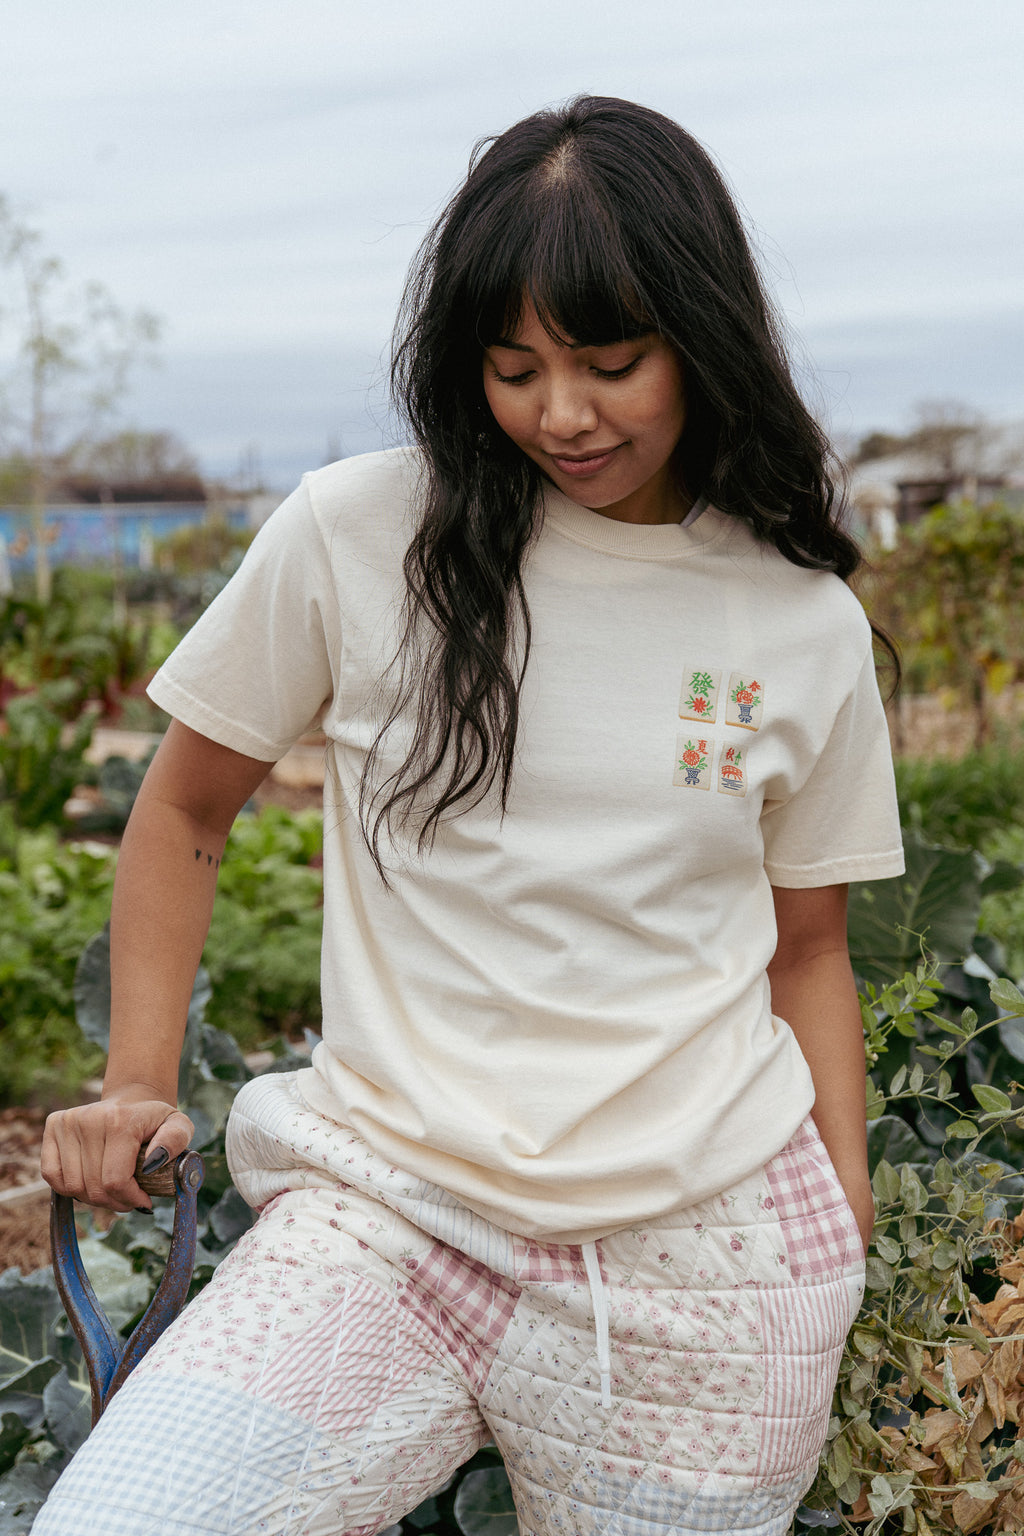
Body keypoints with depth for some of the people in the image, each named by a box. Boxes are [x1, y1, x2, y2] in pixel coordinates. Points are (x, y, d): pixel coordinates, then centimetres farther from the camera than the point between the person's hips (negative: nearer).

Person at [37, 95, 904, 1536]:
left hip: (710, 1255, 2)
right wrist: (137, 1085, 2)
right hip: (391, 1215, -1)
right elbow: (186, 810, 10)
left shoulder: (807, 622, 3)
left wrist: (847, 1234, 6)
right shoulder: (355, 537, -3)